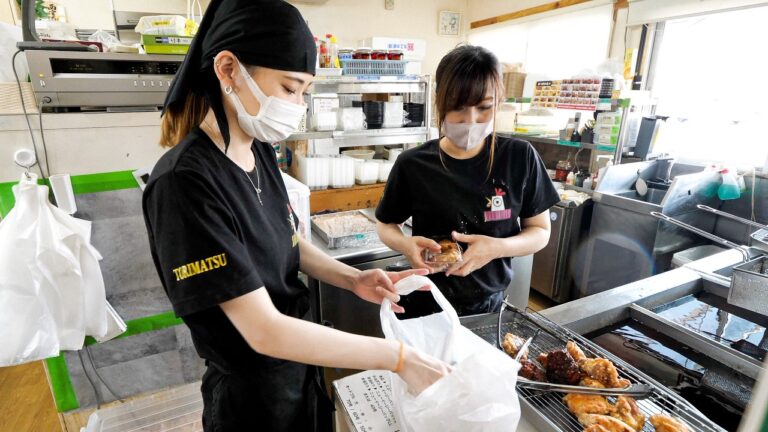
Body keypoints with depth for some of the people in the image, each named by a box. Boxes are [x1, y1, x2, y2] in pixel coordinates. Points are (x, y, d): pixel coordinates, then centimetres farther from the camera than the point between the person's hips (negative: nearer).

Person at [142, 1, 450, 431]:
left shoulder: (261, 153, -4)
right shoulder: (184, 182, -29)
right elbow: (264, 332, -30)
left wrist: (353, 278, -8)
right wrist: (398, 357, -26)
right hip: (253, 393, -6)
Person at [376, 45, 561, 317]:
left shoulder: (520, 158, -11)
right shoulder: (413, 165, -14)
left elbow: (540, 231, -3)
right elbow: (386, 225, -1)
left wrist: (497, 247, -23)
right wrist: (406, 245, -23)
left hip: (490, 305, 2)